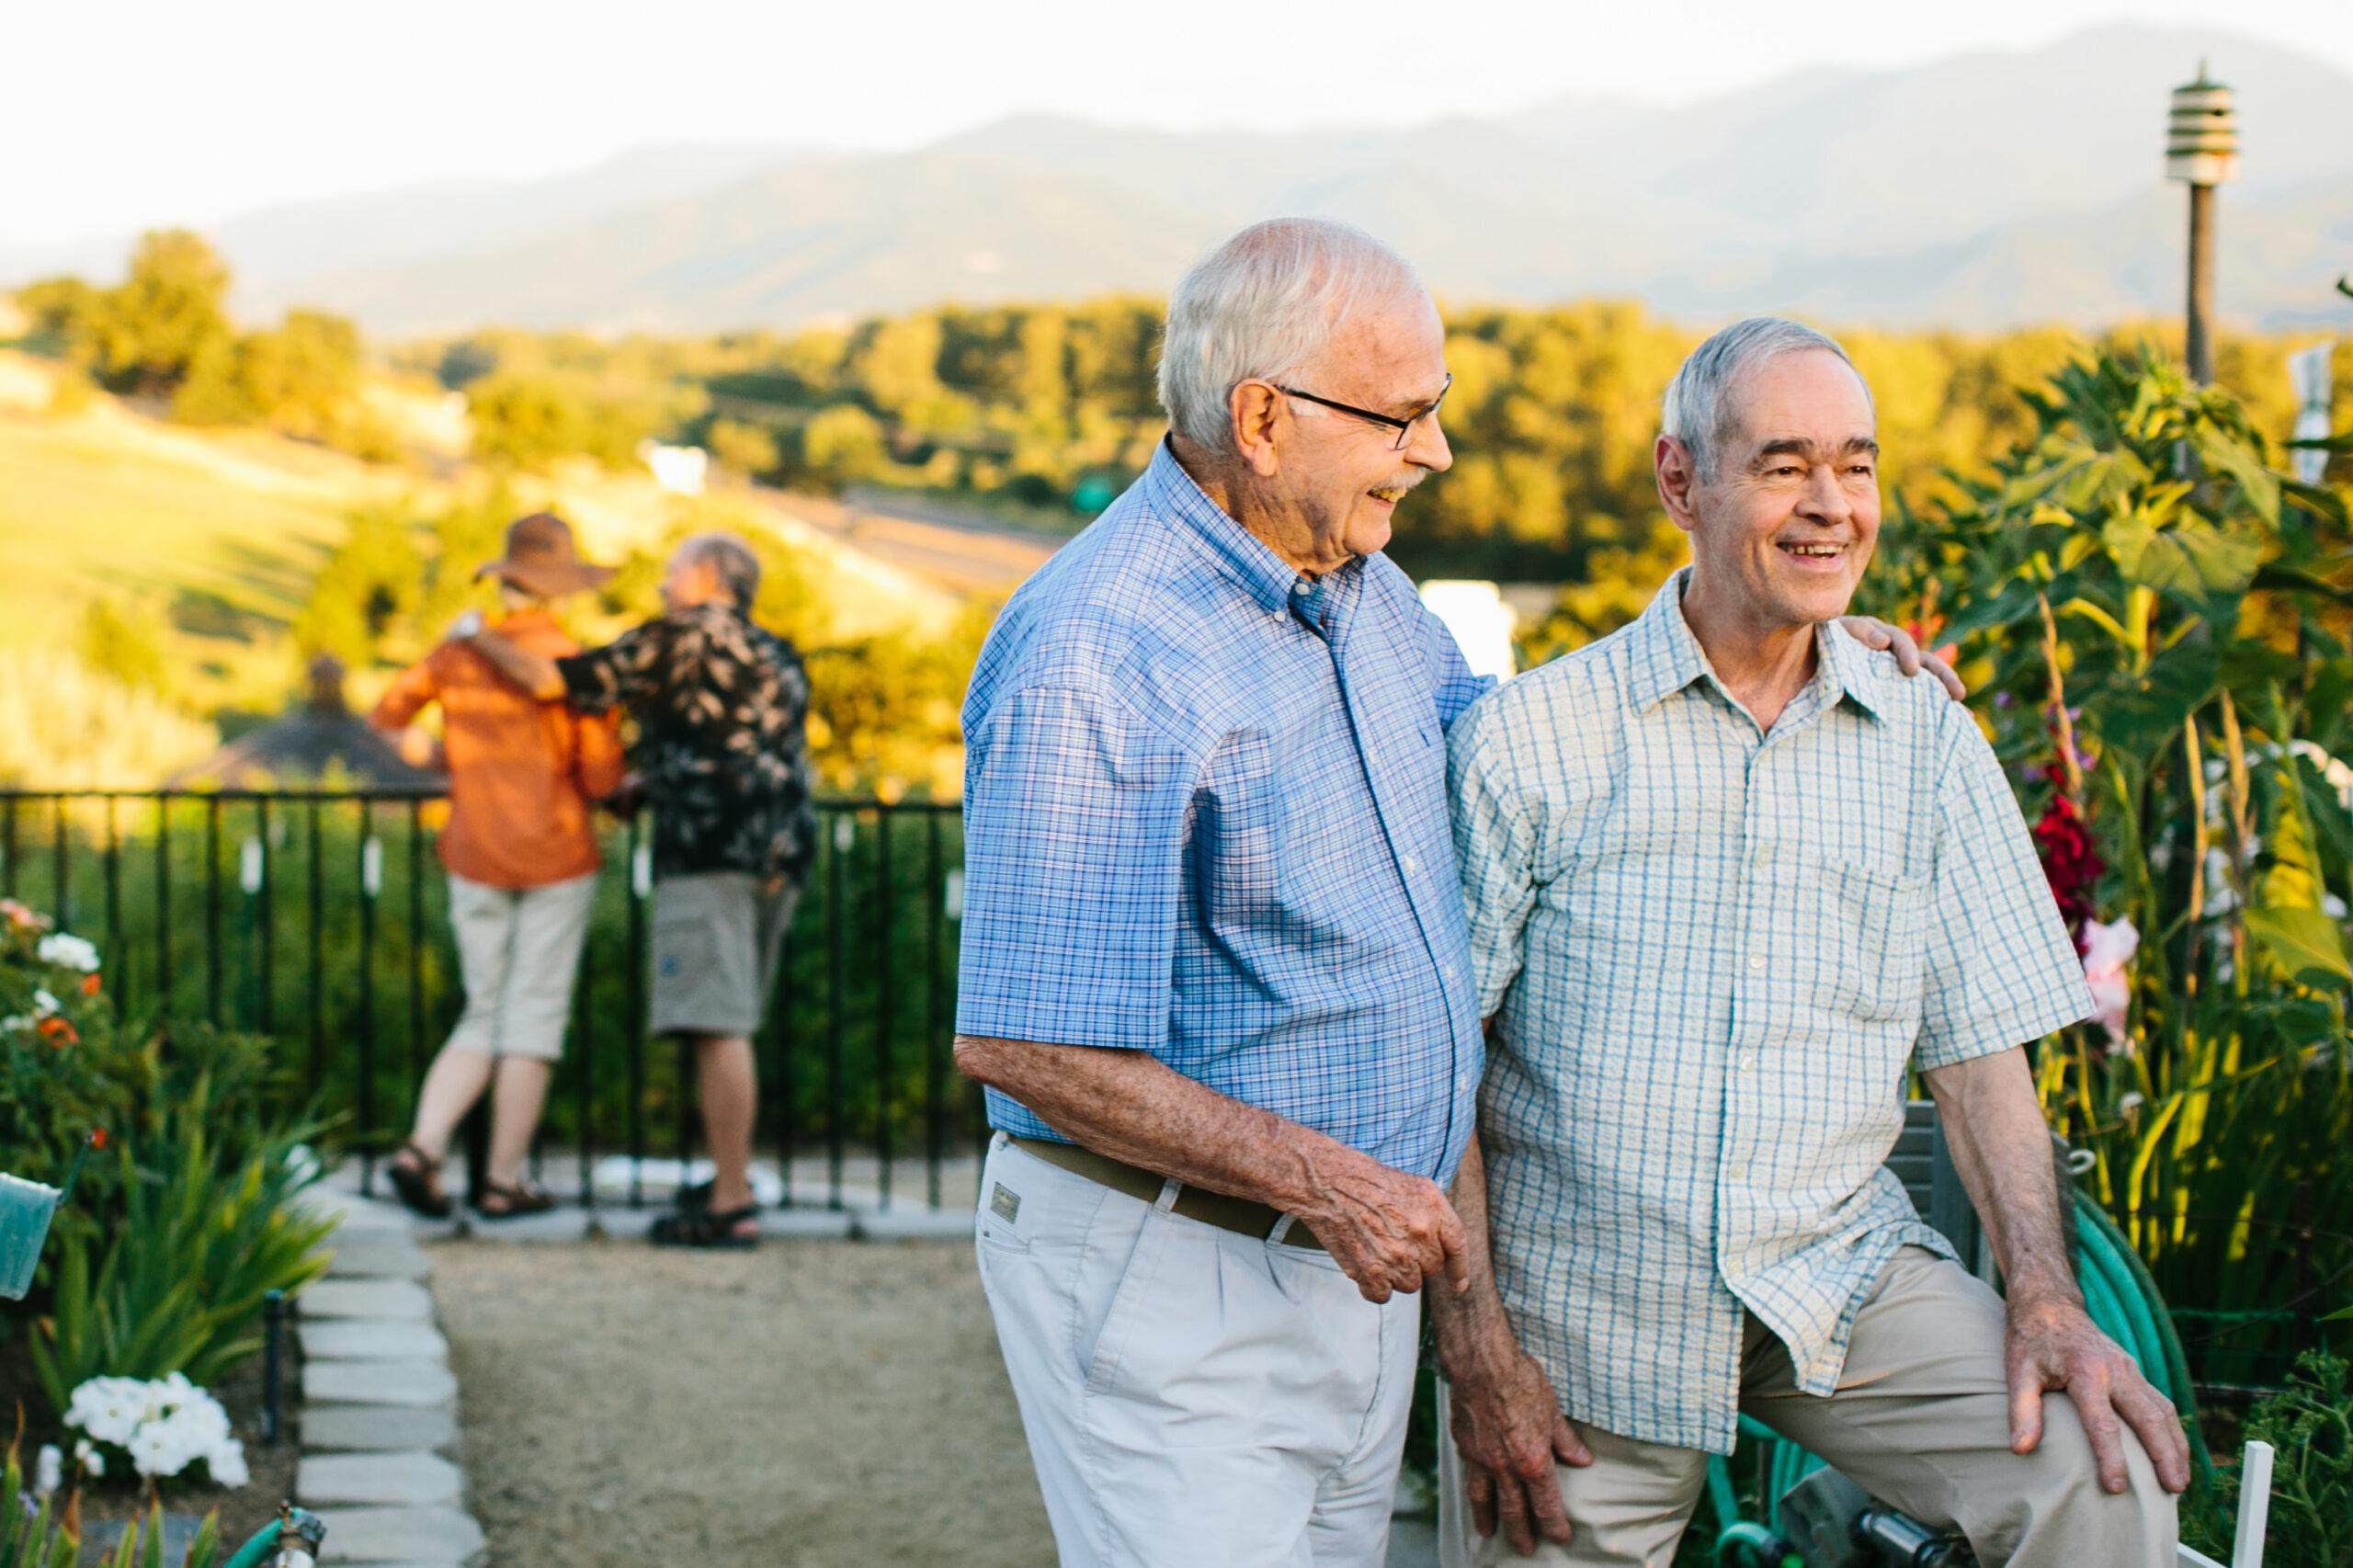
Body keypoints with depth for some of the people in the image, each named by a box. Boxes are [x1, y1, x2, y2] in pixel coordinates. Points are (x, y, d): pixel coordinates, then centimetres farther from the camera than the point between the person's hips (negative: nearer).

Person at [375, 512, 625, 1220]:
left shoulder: (458, 651, 1)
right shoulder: (574, 662, -10)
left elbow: (387, 715, 15)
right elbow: (602, 777, -9)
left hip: (475, 860, 4)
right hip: (556, 855, -4)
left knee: (485, 1019, 13)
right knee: (534, 1018, 4)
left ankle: (422, 1148, -5)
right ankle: (504, 1182, 4)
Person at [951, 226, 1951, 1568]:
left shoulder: (1360, 581, 8)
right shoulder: (1093, 665, -21)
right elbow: (1020, 1043, -23)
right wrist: (1324, 1182, -23)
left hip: (1353, 1254, 9)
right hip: (1168, 1274, -8)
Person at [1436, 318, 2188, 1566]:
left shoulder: (1926, 745, 6)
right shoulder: (1527, 739, -3)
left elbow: (1979, 1046, 6)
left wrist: (2044, 1298, -9)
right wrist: (1477, 1349, -10)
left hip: (1842, 1274, 2)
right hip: (1586, 1307, -2)